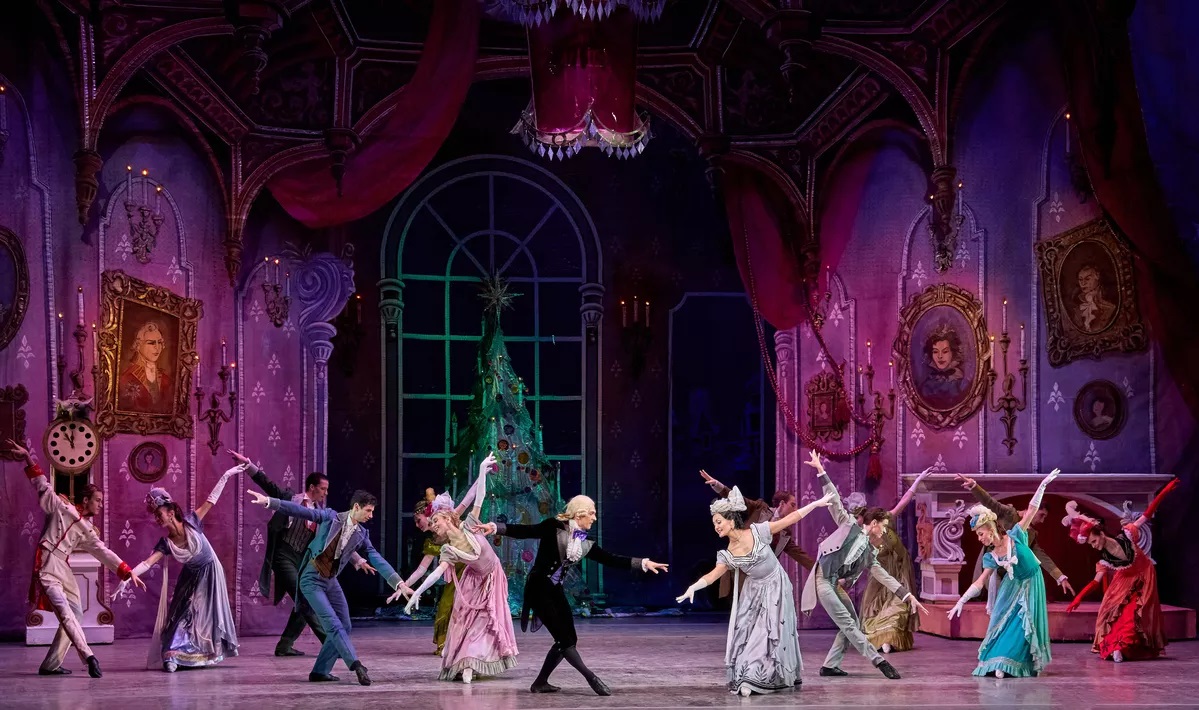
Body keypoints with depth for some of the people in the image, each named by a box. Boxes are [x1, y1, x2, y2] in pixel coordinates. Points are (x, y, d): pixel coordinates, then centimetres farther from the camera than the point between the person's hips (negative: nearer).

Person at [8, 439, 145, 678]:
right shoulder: (61, 508, 6)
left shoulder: (88, 531, 19)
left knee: (75, 613, 4)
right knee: (64, 611, -21)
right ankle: (88, 656, -37)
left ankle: (50, 665, 7)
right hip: (47, 566, -8)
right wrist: (28, 459, 2)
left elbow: (105, 553, 17)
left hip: (64, 570, 8)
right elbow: (43, 486, 7)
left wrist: (128, 572, 10)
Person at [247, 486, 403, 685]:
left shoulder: (361, 534, 3)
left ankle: (320, 671, 11)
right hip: (312, 579, -7)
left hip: (331, 581, 7)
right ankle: (356, 665, -25)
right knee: (333, 624, -16)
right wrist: (269, 501, -23)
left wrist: (398, 582, -12)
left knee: (344, 626, 4)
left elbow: (377, 559, -2)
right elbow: (301, 511, -14)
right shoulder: (331, 517, -10)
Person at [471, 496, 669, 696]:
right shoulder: (554, 527, -8)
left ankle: (540, 682, 14)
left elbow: (611, 559, 6)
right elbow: (523, 532, -12)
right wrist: (494, 527, -25)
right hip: (538, 588, -8)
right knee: (564, 638, -11)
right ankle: (592, 678, -12)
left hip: (555, 590, 8)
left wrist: (644, 563, 0)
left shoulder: (585, 544, 9)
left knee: (568, 639, 4)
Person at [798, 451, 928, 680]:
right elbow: (834, 500, -2)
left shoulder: (870, 553, 17)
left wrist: (908, 596, 8)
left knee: (852, 624, 4)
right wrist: (820, 470, -8)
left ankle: (829, 665, 8)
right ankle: (879, 661, -16)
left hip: (837, 586, 9)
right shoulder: (849, 525, 2)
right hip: (823, 581, -9)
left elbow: (885, 577, 15)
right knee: (847, 624, -12)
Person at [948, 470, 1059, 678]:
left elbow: (1031, 510, -21)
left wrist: (1043, 485, -28)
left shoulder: (1015, 536, -20)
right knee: (1005, 620, 1)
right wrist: (961, 602, -14)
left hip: (1031, 584, -3)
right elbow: (979, 582, -8)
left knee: (1024, 623, -4)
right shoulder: (991, 557, -10)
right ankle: (999, 663, 9)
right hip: (1014, 586, 3)